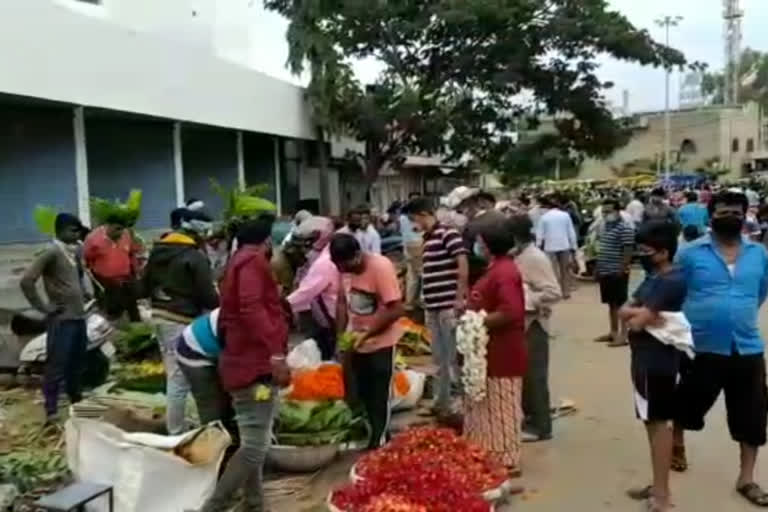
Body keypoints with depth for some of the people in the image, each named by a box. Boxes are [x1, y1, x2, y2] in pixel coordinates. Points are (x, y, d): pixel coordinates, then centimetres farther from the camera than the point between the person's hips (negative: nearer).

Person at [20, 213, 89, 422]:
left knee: (78, 361, 19)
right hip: (61, 318, -8)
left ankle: (76, 399, 35)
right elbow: (26, 281, -22)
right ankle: (52, 411, 5)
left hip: (79, 315, 8)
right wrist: (43, 307, -16)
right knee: (57, 365, -3)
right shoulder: (51, 252, -15)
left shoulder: (75, 251, 9)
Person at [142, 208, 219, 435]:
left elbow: (144, 286, 15)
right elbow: (207, 295, -14)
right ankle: (175, 433, 6)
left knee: (173, 374, 18)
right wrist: (219, 305, 4)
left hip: (159, 315, 9)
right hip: (181, 319, -9)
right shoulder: (195, 256, -15)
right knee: (179, 378, -1)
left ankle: (175, 427, 28)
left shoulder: (158, 249, 10)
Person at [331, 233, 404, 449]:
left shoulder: (381, 267, -22)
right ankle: (366, 436, 34)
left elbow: (396, 309, -24)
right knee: (361, 395, 15)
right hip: (356, 344, 6)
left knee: (379, 397, 4)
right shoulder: (344, 269, -3)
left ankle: (379, 444, 18)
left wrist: (367, 333, -25)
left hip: (381, 344, -6)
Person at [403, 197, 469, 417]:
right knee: (439, 358, 16)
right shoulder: (427, 238, 15)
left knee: (454, 357, -1)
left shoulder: (448, 233, -11)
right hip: (432, 306, 9)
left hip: (449, 306, -9)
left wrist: (460, 298, -18)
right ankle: (441, 402, 27)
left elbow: (463, 264, -17)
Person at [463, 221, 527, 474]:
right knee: (490, 406, 18)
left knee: (502, 408, 1)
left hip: (502, 352, -11)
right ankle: (494, 456, 30)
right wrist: (471, 307, 9)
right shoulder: (498, 268, 12)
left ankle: (506, 461, 13)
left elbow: (510, 312, -30)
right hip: (494, 351, 11)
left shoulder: (504, 272, -21)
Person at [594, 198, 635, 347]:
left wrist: (622, 270, -21)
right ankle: (613, 332, 24)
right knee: (611, 303, 15)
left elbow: (628, 251, -19)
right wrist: (598, 268, 18)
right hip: (605, 272, 9)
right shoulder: (605, 226, 14)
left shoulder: (625, 229, -15)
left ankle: (623, 335, 2)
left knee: (621, 304, -3)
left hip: (617, 273, -9)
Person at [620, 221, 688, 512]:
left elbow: (636, 322, -24)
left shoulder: (671, 281, -19)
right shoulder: (653, 278, 12)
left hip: (657, 362, -9)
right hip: (646, 359, 10)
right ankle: (658, 485, 29)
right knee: (652, 422, 16)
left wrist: (636, 314, -3)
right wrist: (643, 313, -12)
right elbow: (623, 311, 6)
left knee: (659, 423, -1)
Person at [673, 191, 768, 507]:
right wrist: (697, 318, -4)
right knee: (689, 405, 17)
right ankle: (677, 444, 46)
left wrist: (739, 313, 8)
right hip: (703, 347, -2)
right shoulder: (691, 253, -7)